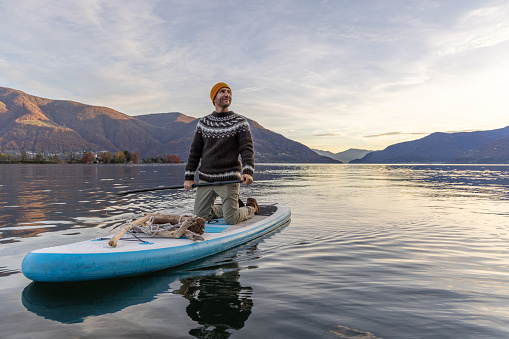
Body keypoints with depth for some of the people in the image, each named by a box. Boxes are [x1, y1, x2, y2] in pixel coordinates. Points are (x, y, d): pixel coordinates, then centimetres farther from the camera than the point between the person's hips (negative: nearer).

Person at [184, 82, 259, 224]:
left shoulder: (240, 122, 0)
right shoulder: (203, 123, 9)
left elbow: (247, 149, -9)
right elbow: (195, 151, 12)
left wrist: (248, 172, -26)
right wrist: (189, 177, 7)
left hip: (229, 180, -4)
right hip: (205, 179, 4)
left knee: (231, 220, -8)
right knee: (200, 217, 10)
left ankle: (251, 208, 25)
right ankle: (235, 206, 30)